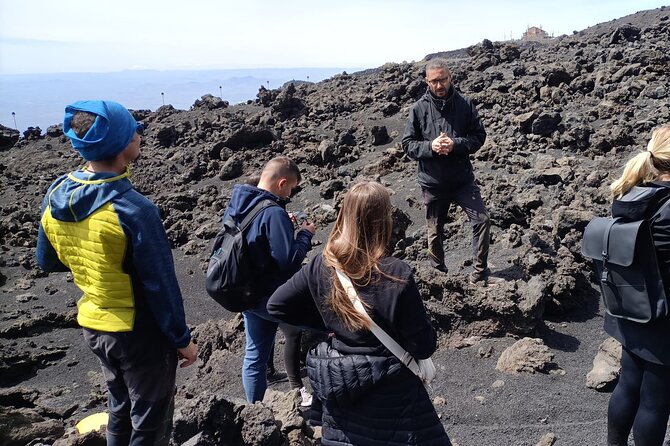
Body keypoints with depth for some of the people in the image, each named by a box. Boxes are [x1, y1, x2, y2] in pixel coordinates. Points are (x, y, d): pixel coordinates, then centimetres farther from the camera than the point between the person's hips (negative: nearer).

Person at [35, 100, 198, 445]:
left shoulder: (55, 196, -6)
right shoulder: (134, 210, -29)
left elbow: (47, 261, 8)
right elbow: (161, 286, -22)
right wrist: (182, 340, -10)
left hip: (92, 325, 7)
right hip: (140, 331, -7)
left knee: (120, 405, 28)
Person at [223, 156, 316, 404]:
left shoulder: (234, 204, 2)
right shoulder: (273, 213, -25)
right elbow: (289, 261, -27)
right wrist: (305, 234, -12)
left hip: (246, 293, 8)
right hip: (271, 297, -8)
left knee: (254, 355, 18)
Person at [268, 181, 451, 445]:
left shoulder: (322, 266, -10)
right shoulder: (396, 274, -23)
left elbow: (276, 306, 0)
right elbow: (423, 347, -18)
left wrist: (327, 324, 4)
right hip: (391, 396, -4)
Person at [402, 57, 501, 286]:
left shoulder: (464, 104, -3)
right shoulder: (419, 109, -5)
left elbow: (479, 136, -1)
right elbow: (407, 143, -2)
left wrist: (456, 144, -19)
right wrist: (430, 146, -20)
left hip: (462, 178, 1)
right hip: (433, 181, 0)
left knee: (482, 219, -6)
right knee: (435, 231, 11)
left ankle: (480, 273, 9)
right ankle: (439, 274, 32)